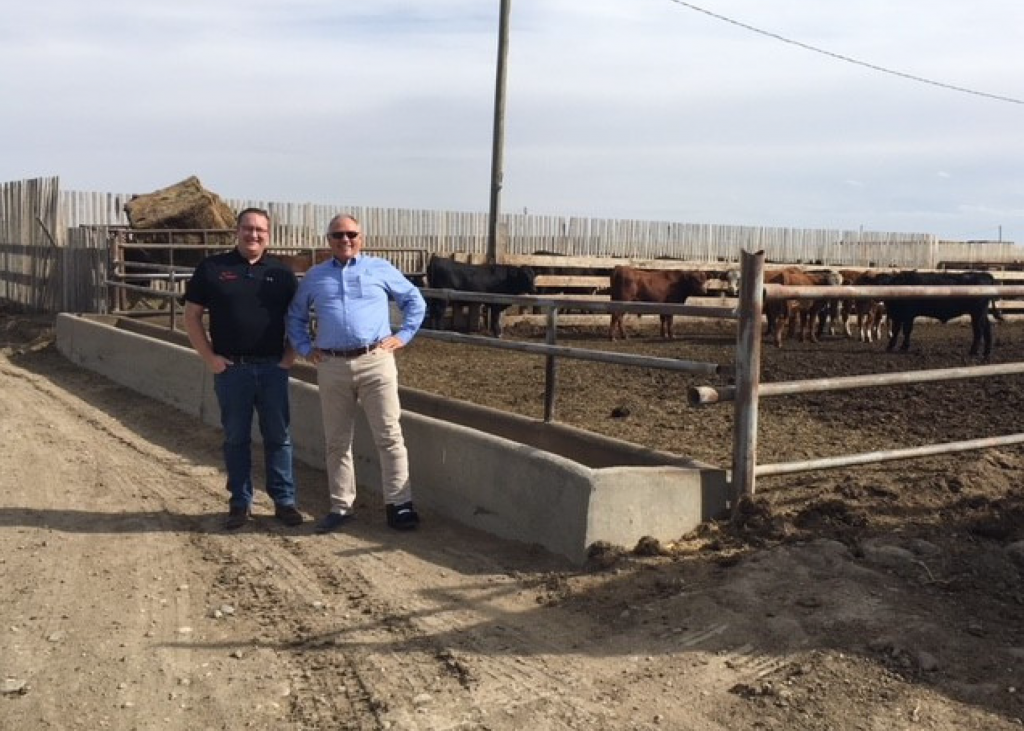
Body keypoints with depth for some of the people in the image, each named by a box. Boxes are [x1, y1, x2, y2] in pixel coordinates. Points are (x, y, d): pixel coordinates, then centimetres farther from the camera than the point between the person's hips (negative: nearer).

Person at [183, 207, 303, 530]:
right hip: (230, 368, -1)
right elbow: (192, 316, 3)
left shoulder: (281, 273, 6)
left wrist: (290, 355, 0)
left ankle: (284, 500, 14)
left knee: (278, 436, 5)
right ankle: (240, 503, 17)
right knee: (236, 438, 7)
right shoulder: (212, 268, 2)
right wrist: (209, 357, -4)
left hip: (273, 368, 1)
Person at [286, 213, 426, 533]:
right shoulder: (315, 277, 14)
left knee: (389, 436, -3)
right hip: (332, 366, 2)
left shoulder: (381, 269, 8)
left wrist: (403, 335, 4)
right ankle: (341, 506, 17)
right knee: (337, 441, 8)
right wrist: (305, 348, 11)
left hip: (376, 362, -2)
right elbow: (295, 316, 24)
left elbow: (415, 301, 14)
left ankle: (398, 504, 4)